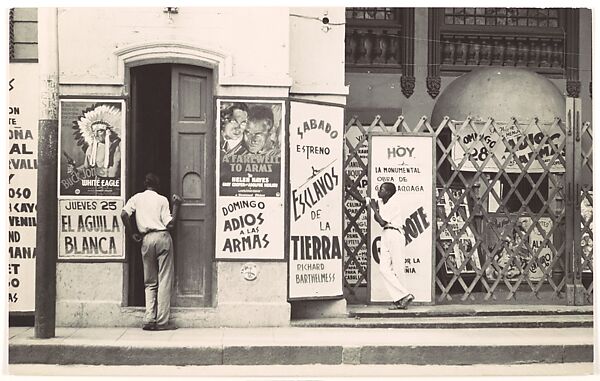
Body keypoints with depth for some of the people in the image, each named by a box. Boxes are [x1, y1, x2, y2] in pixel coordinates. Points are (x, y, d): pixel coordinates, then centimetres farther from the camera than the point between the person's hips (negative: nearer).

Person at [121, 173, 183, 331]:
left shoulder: (136, 198, 12)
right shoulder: (162, 199, 5)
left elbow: (124, 214, -5)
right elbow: (170, 224, -4)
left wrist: (132, 233, 6)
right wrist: (176, 206, 6)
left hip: (146, 239, 3)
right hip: (162, 237, -2)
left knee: (150, 282, 12)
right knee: (164, 281, 0)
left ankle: (149, 319, 2)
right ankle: (162, 322, -2)